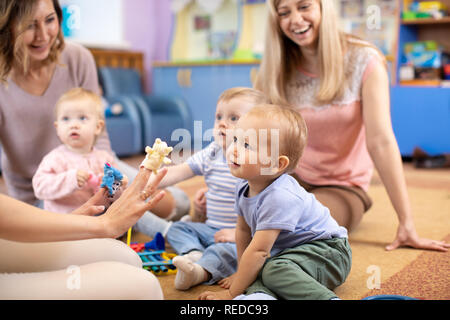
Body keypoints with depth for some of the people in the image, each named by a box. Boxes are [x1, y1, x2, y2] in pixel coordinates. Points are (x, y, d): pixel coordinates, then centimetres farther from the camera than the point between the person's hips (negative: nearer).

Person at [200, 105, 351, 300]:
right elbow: (243, 229, 17)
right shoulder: (244, 188, -1)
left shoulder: (279, 198, -29)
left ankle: (327, 298, -33)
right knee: (256, 273, -18)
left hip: (326, 251, -8)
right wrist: (242, 271, 21)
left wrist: (232, 293, -20)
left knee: (276, 269, -33)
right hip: (288, 251, 8)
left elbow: (258, 251, -28)